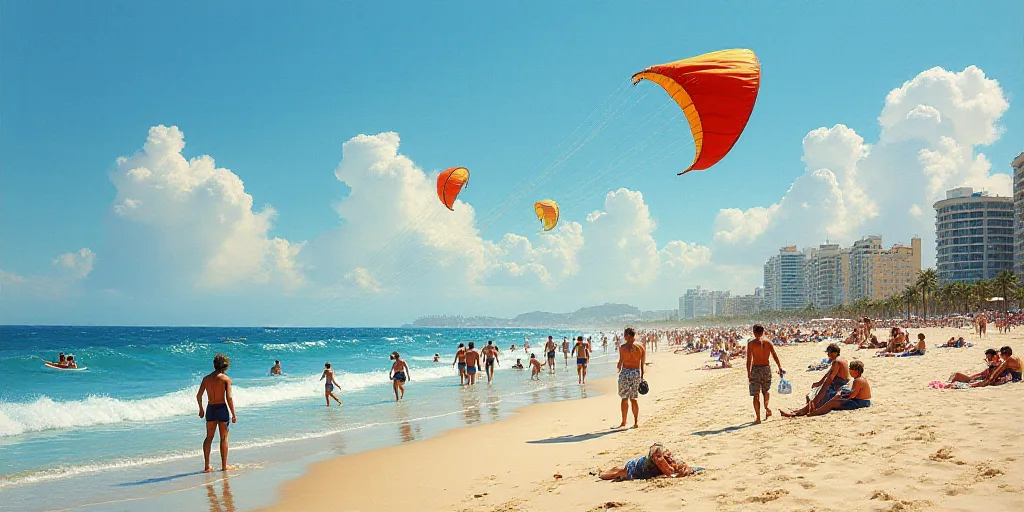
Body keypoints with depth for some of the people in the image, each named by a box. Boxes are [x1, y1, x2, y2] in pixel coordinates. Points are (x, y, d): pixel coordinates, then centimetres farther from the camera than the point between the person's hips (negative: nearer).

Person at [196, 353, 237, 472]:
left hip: (210, 409, 4)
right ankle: (224, 466, 12)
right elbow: (229, 398, -15)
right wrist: (233, 415, -8)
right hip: (222, 408, -4)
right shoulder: (226, 378, -10)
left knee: (209, 437, 13)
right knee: (224, 438, 6)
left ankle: (207, 466, 14)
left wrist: (201, 409, 24)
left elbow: (199, 395, 8)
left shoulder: (206, 378, 4)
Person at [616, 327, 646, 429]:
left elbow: (621, 361, -12)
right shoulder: (641, 347, 5)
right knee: (633, 399, 14)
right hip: (637, 373, 4)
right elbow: (643, 364, 8)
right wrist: (642, 377, 15)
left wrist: (618, 368, 10)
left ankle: (623, 422, 7)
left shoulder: (623, 347, -8)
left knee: (624, 398, 5)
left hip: (626, 372, -4)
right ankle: (636, 422, 12)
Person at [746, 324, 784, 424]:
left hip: (756, 369, -3)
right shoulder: (768, 343, 4)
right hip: (767, 368, 3)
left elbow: (749, 360, -9)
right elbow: (775, 357, 5)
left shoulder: (751, 343, -5)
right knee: (765, 390, 29)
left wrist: (748, 374, -6)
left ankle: (758, 417, 2)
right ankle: (766, 408, 21)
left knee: (756, 394, 3)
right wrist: (780, 368, 14)